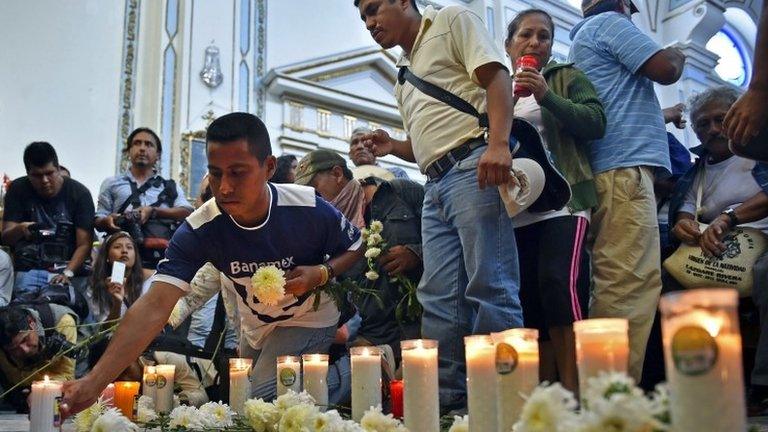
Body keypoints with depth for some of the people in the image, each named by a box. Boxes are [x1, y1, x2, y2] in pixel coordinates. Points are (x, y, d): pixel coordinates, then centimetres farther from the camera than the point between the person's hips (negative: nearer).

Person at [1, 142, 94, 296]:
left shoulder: (80, 193, -3)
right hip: (28, 270, 1)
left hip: (68, 271, -1)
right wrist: (19, 230, -24)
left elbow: (84, 244, -7)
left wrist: (67, 273, -23)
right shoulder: (18, 189, 3)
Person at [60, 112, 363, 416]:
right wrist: (94, 383, -46)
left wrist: (321, 274, -32)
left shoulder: (309, 209, -29)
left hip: (310, 319, -4)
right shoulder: (199, 230, -27)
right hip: (257, 328, 4)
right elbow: (154, 306, -35)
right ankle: (338, 377, 33)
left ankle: (341, 378, 5)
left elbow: (357, 249, -9)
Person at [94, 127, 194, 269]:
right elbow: (99, 220, 17)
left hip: (164, 258, 0)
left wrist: (153, 211, -8)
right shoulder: (112, 184, 22)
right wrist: (108, 221, -7)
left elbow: (187, 212, 4)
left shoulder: (171, 187, 22)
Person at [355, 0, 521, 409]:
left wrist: (498, 144, -22)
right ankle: (446, 397, 7)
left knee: (489, 287, -12)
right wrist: (391, 147, 12)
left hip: (472, 168, -8)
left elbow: (497, 77, -7)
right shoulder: (403, 73, 29)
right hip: (435, 186, 8)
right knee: (439, 298, 3)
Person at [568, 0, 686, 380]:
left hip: (600, 172, 10)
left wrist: (664, 116, 42)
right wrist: (676, 55, 16)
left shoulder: (580, 40, 31)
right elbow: (665, 70, -6)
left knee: (614, 285, 6)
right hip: (625, 168, -10)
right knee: (632, 284, -16)